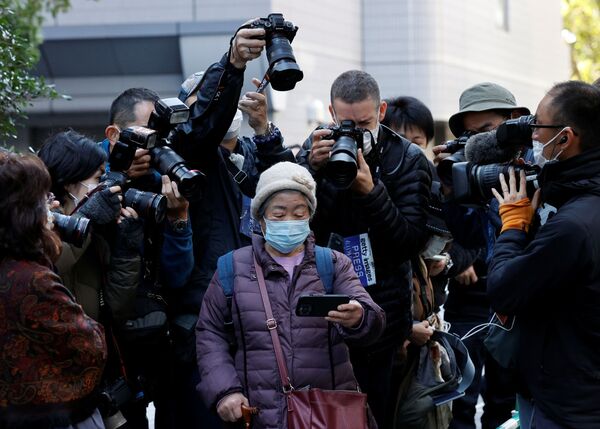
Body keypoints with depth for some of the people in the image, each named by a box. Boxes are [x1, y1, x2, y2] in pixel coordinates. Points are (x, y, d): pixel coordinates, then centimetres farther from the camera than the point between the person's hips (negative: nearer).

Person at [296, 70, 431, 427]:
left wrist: (371, 192, -23)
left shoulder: (408, 160, -3)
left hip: (382, 311, -2)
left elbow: (411, 244, -12)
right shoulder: (317, 149, 3)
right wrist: (313, 170, -19)